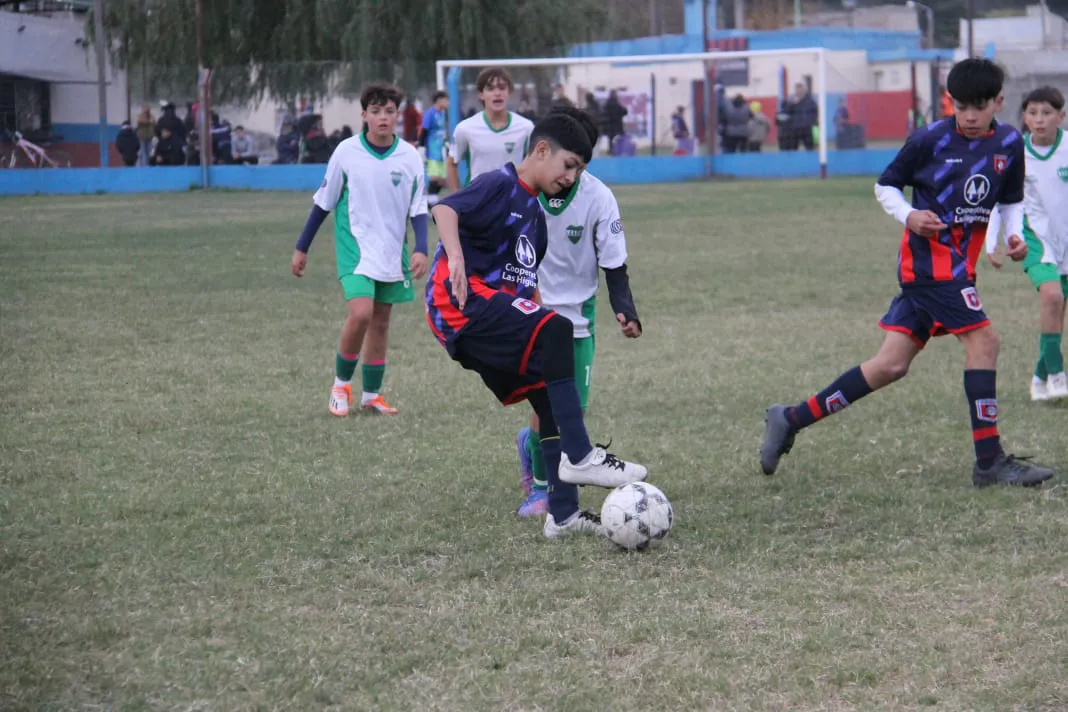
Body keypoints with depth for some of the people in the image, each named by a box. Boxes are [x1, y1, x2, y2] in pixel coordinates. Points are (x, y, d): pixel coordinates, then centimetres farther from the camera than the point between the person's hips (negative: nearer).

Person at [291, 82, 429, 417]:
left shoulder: (410, 157, -3)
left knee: (380, 321, 8)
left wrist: (421, 250, -13)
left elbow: (418, 209, 2)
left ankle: (371, 395, 21)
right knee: (360, 313, -20)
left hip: (392, 252, 3)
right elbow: (323, 202, 2)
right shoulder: (346, 152, -8)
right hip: (355, 248, -3)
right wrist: (301, 248, 6)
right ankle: (341, 383, 2)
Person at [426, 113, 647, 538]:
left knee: (549, 399, 5)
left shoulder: (535, 215, 23)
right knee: (555, 330, -29)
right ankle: (578, 456, -28)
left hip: (494, 306, 10)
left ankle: (563, 515, 8)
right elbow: (444, 210, -21)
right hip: (463, 299, -10)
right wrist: (455, 257, -39)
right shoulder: (499, 185, -5)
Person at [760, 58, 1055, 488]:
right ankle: (990, 461, -11)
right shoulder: (932, 139, -8)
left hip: (959, 263, 6)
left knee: (891, 364, 4)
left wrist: (1015, 234, 1)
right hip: (929, 256, -6)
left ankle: (791, 420, 11)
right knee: (982, 340, -16)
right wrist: (910, 216, -17)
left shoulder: (1009, 144, 7)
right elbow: (885, 185, 2)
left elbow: (1012, 200, 21)